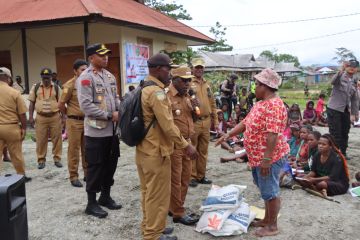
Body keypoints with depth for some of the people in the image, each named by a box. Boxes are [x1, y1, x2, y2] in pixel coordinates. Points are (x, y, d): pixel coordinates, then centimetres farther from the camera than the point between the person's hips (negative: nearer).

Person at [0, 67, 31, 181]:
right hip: (11, 127, -2)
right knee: (16, 154, 11)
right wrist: (24, 128, 4)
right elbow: (22, 113, -6)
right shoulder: (14, 92, -9)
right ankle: (21, 176, 25)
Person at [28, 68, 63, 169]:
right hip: (40, 117, 0)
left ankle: (57, 159, 15)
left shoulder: (56, 88, 2)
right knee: (41, 140, 5)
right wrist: (30, 117, 0)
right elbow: (32, 103, 7)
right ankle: (41, 160, 17)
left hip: (55, 116, 0)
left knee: (56, 138, 4)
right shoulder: (35, 87, 4)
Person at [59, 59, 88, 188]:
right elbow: (61, 104, -3)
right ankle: (73, 176, 12)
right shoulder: (70, 85, -9)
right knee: (74, 150, 3)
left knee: (87, 149, 12)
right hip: (74, 122, -5)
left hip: (87, 120, 5)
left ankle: (87, 173, 24)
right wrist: (69, 115, 8)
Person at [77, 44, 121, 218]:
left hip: (112, 130, 7)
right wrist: (110, 115, -18)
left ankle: (105, 196, 33)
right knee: (95, 167, 2)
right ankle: (91, 203, 17)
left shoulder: (109, 76, 12)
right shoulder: (85, 78, -12)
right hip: (96, 131, -7)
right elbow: (86, 106, -19)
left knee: (110, 164, 16)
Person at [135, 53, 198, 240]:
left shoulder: (144, 89, 12)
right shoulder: (157, 92, -19)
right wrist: (185, 145, -15)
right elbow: (167, 125, -23)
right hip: (155, 152, -10)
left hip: (143, 150, 10)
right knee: (158, 195, 3)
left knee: (148, 192, 19)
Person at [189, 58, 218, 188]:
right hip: (193, 122, -6)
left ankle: (201, 175, 23)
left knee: (203, 151, 12)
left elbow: (212, 103, 18)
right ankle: (192, 176, 13)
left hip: (206, 122, 6)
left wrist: (215, 120, 16)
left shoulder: (207, 84, 15)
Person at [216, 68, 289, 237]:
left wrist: (266, 159, -27)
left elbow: (273, 135, -27)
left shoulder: (274, 106, -22)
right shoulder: (261, 103, 12)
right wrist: (228, 135, 11)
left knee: (270, 191, 2)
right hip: (259, 157, 10)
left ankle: (272, 226, 16)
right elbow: (246, 123, 17)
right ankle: (267, 219, 34)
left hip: (269, 158, -10)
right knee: (266, 190, 19)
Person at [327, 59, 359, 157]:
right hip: (334, 109, -6)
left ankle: (343, 153, 25)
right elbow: (333, 81, -32)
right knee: (335, 134, -4)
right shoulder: (340, 76, -6)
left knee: (345, 133, 13)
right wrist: (341, 71, -48)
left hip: (346, 110, 6)